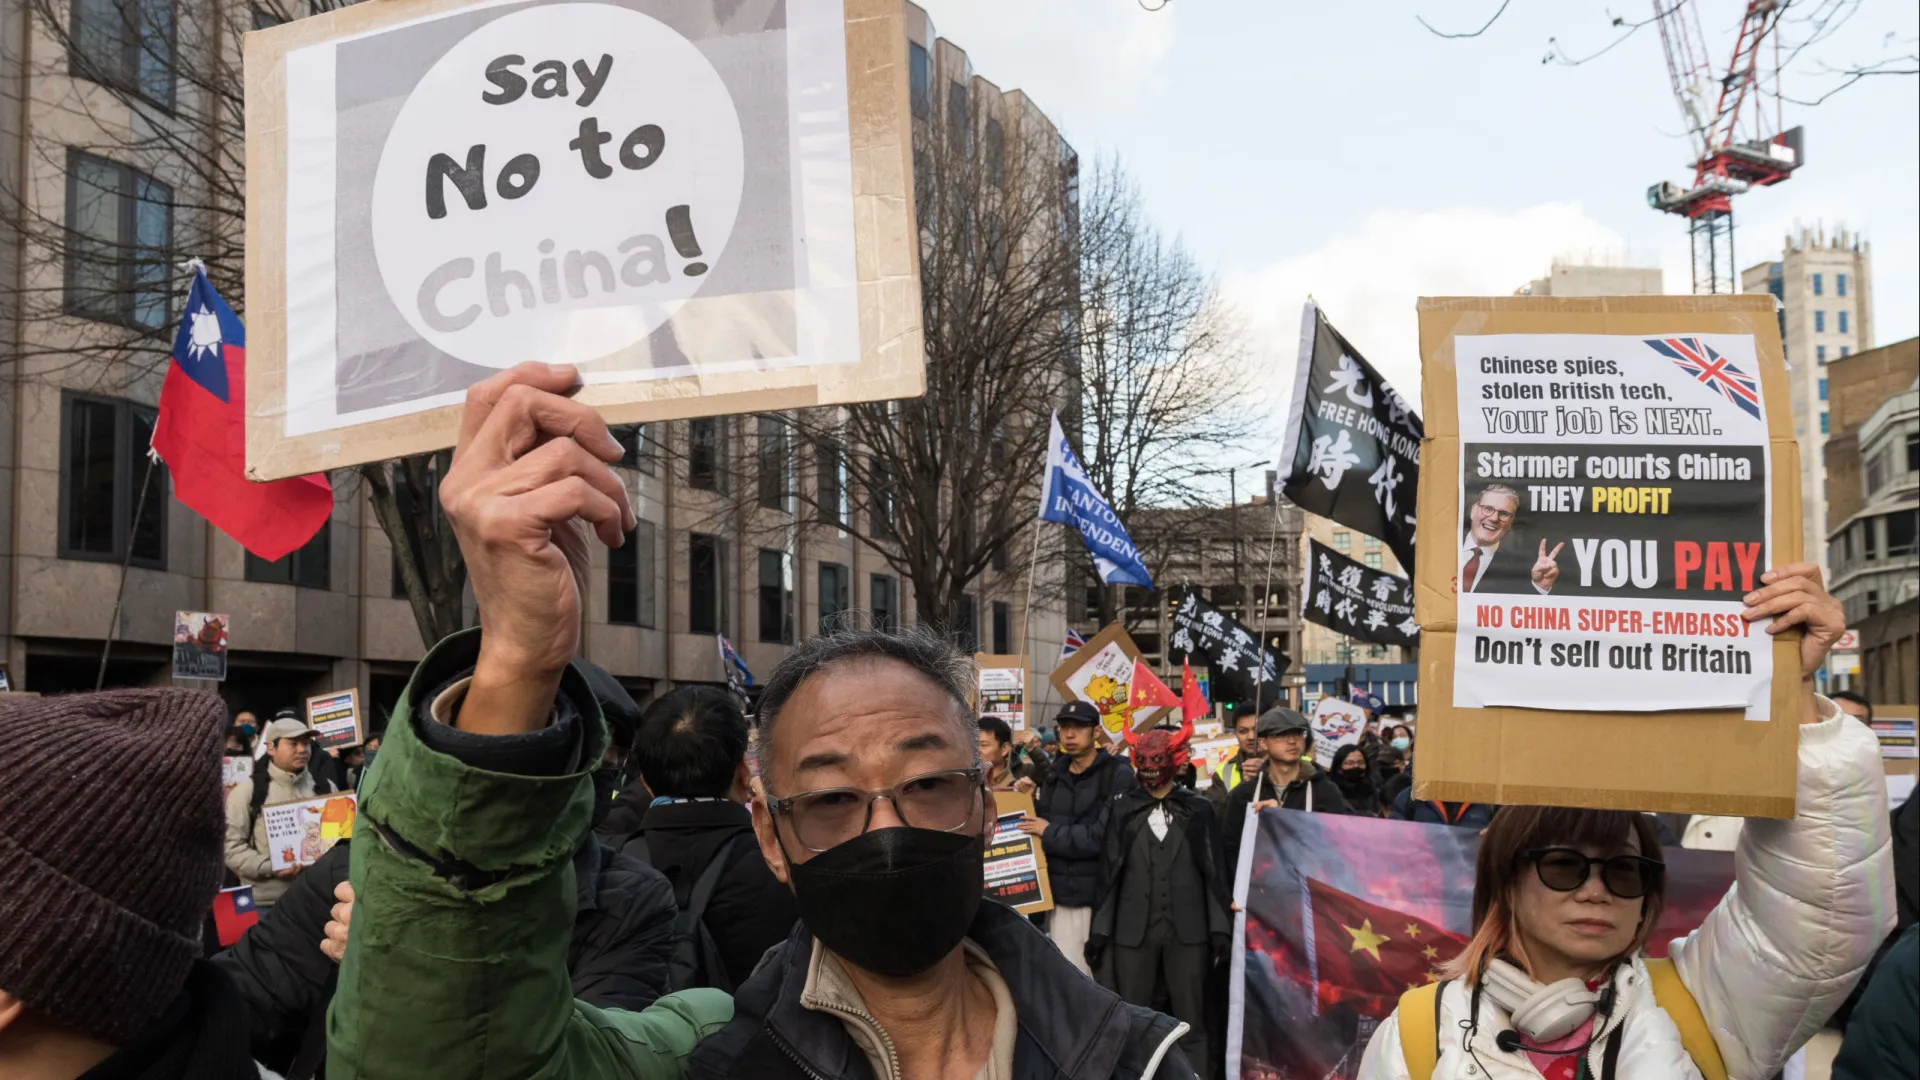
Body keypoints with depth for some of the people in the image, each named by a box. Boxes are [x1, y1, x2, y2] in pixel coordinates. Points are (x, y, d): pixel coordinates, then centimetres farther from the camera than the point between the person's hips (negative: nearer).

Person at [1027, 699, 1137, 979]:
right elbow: (1040, 825, 16)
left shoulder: (1119, 775, -5)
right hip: (1060, 896, 5)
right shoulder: (1055, 776, 15)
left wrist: (1051, 833, -8)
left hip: (1101, 897, -5)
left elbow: (1107, 836, -16)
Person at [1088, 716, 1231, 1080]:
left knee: (1191, 1023, 4)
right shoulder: (1123, 809, 5)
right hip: (1133, 929, 1)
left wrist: (1220, 929, -3)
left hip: (1188, 929, -1)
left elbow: (1215, 871, 2)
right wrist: (1100, 929, 4)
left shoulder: (1199, 809, 2)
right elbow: (1108, 872, 6)